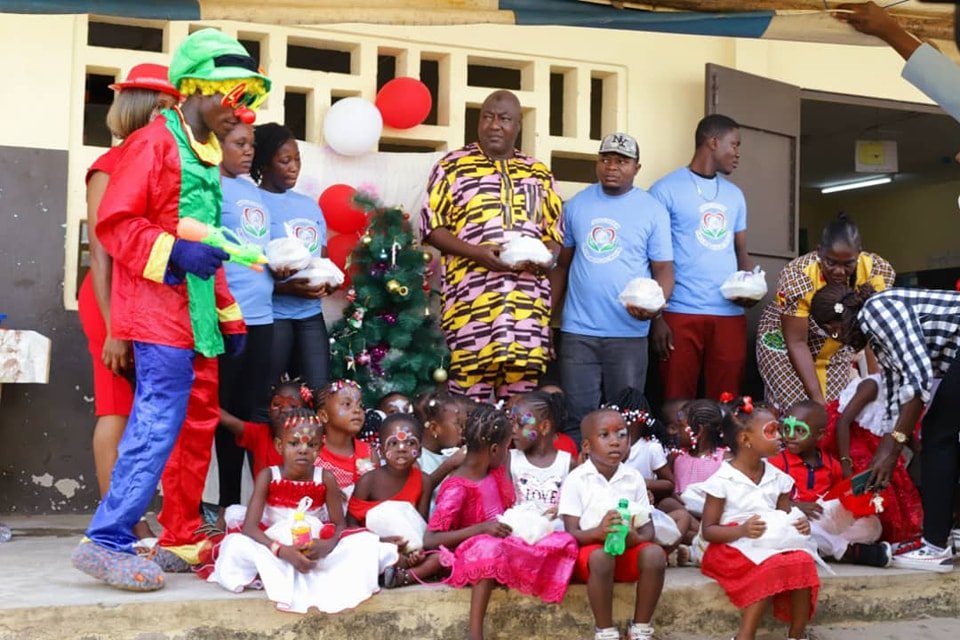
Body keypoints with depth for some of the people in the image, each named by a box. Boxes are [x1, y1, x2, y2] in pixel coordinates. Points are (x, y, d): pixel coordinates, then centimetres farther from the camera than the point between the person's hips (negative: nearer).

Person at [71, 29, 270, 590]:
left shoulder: (208, 155, 21)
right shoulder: (156, 144, -7)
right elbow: (114, 222, -13)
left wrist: (230, 314, 22)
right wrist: (174, 252, -24)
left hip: (197, 316, 9)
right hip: (161, 312, -9)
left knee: (198, 427, 11)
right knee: (159, 426, -15)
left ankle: (182, 540, 20)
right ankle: (107, 542, -11)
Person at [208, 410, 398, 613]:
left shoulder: (325, 479, -7)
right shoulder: (268, 476, -11)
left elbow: (340, 525, -3)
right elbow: (250, 526, -18)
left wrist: (327, 546, -27)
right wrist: (283, 551, -33)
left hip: (314, 551, 2)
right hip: (275, 549, -2)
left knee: (364, 543, -20)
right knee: (237, 546, -30)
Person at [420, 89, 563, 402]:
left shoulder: (539, 173, 16)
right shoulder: (452, 166, 6)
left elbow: (555, 232, 19)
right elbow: (432, 227, 2)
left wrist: (548, 256, -4)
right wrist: (476, 252, -14)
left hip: (528, 302, 3)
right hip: (472, 300, -3)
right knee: (468, 402, -5)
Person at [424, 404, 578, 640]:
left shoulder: (495, 472, 6)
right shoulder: (457, 487, -19)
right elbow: (429, 540, -24)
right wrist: (481, 528, -28)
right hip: (471, 557, -8)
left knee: (562, 542, -6)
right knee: (490, 549, -42)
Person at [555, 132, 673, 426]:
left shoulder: (653, 210, 0)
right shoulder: (576, 204, 7)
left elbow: (664, 268, -2)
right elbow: (563, 264, 12)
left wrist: (655, 304, -22)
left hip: (628, 333, -2)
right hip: (577, 330, 2)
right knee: (577, 415, 4)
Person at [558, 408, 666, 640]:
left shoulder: (634, 478, 4)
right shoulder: (576, 480, -7)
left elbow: (648, 528, 4)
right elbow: (571, 533, -11)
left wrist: (637, 538, -21)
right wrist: (599, 533, -33)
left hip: (628, 550, 3)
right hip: (590, 548, -3)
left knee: (654, 554, -28)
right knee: (601, 556, -37)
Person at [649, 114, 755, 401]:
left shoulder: (735, 194, 17)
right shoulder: (666, 190, -1)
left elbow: (741, 252, 20)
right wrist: (656, 317, -8)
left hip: (730, 314, 5)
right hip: (681, 314, -5)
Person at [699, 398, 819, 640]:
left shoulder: (778, 478, 9)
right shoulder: (722, 481, -8)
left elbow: (784, 519, 17)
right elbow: (708, 531, -8)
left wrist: (798, 525, -8)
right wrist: (742, 530, -25)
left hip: (773, 547, 6)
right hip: (733, 548, -6)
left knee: (803, 561, -24)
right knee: (770, 568, -34)